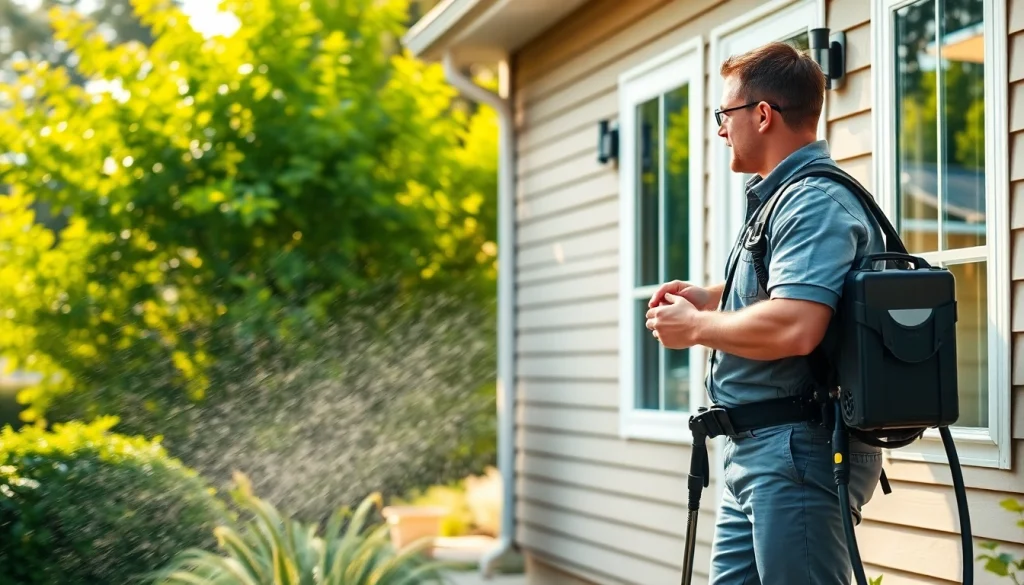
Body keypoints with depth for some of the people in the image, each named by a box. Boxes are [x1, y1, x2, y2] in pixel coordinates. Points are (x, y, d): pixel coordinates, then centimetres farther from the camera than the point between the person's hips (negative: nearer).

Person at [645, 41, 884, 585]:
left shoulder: (815, 202, -17)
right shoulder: (780, 196, 16)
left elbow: (794, 328, -30)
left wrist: (695, 327, -14)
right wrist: (713, 296, 17)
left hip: (797, 452, -11)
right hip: (755, 455, 11)